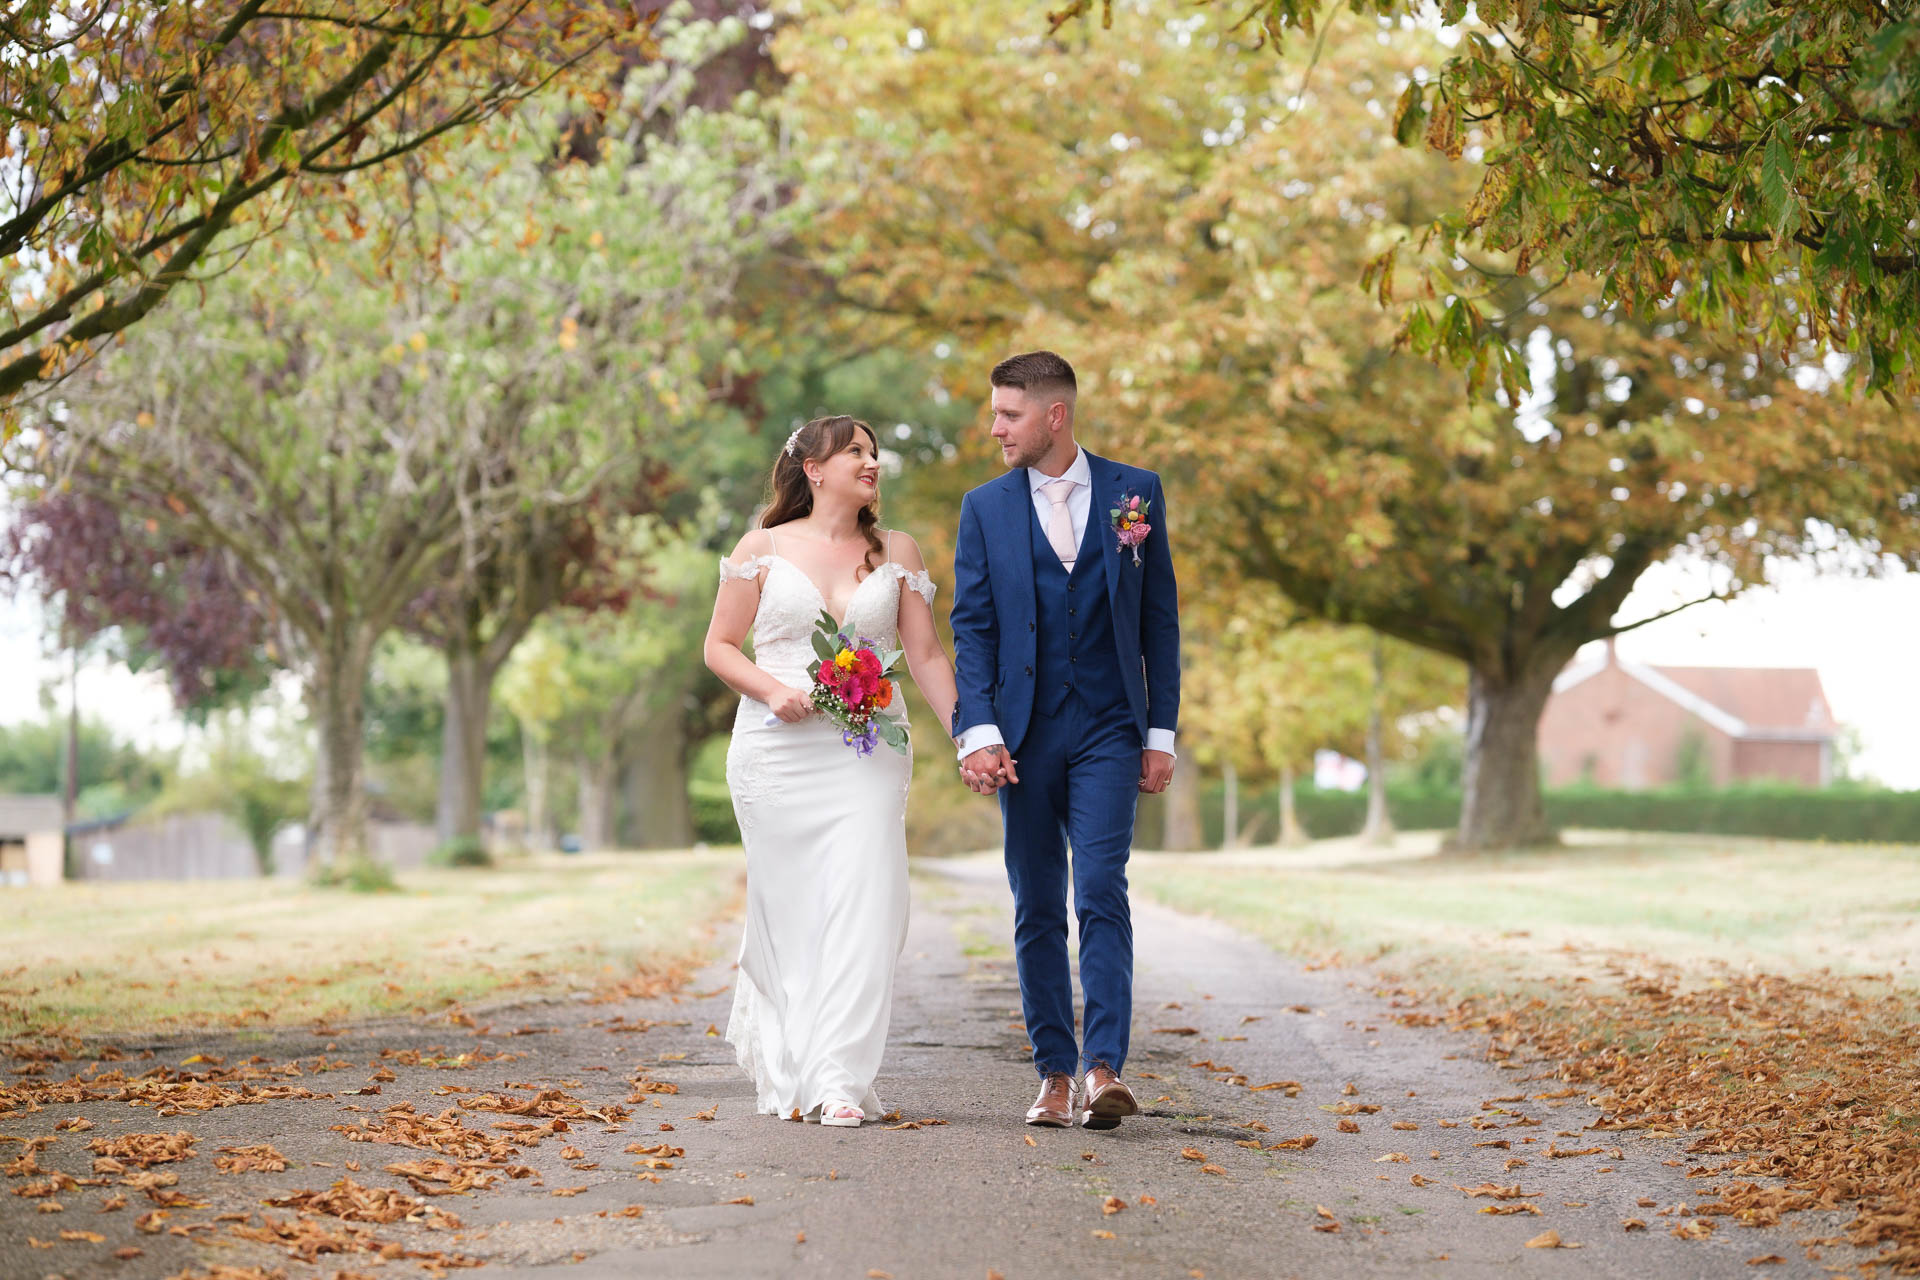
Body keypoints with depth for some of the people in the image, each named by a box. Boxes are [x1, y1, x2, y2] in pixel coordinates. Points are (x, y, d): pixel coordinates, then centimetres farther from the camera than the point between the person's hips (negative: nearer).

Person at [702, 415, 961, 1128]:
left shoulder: (897, 554, 10)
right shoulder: (764, 549, 5)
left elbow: (926, 656, 8)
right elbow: (720, 646, 7)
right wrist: (773, 690, -11)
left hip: (869, 749, 1)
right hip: (779, 747, -1)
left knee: (862, 905, -11)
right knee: (787, 908, 2)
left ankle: (839, 1081, -10)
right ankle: (785, 1073, 18)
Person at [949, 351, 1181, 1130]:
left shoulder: (1135, 492, 4)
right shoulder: (985, 508, 6)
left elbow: (1160, 617, 6)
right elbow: (971, 627, 2)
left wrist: (1161, 732, 2)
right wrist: (978, 733, -10)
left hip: (1108, 731, -1)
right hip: (1024, 736, 2)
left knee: (1102, 893, -13)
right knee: (1037, 910, 4)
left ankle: (1104, 1067, -15)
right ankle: (1056, 1074, 11)